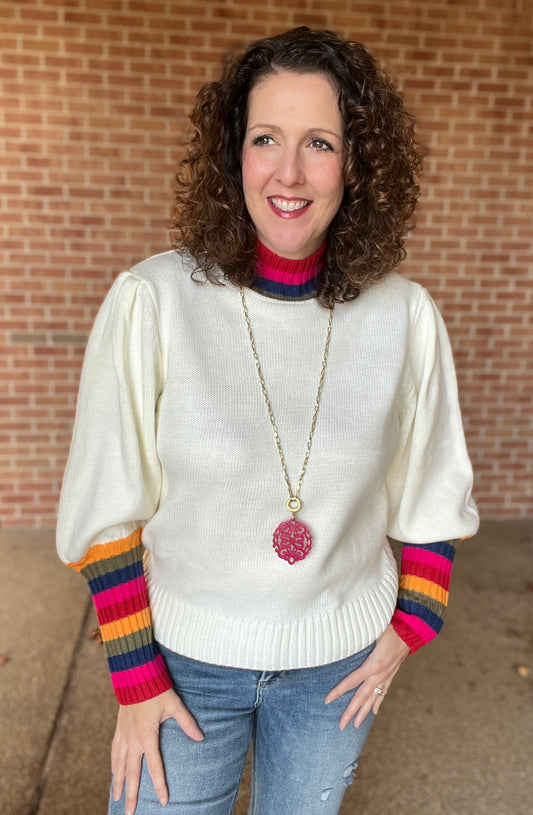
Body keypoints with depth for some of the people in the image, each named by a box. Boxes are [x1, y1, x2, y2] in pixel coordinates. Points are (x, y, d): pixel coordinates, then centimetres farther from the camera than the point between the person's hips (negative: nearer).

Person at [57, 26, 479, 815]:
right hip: (188, 658, -1)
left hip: (340, 661, 2)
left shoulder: (405, 316, -11)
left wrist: (410, 625, 2)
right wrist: (135, 677, -7)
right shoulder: (152, 301, -18)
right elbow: (104, 511, -10)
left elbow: (434, 496, 3)